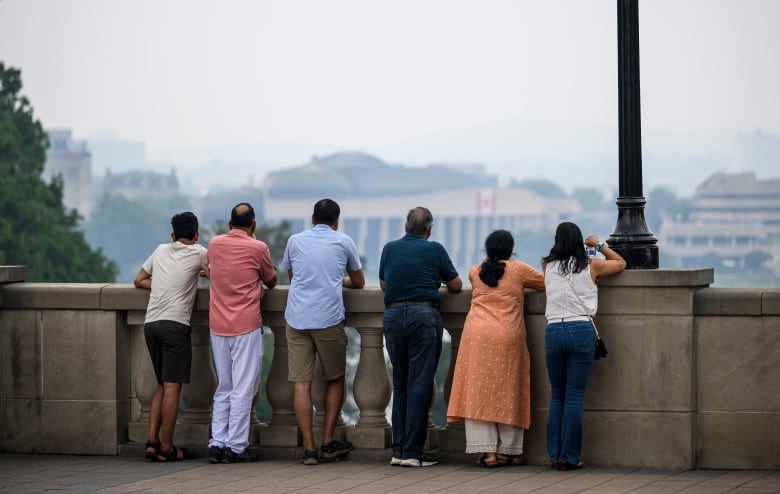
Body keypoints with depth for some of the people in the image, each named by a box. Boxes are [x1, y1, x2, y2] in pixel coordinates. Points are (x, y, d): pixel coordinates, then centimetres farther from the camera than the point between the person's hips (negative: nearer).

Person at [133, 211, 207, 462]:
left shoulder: (161, 250, 18)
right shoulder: (199, 253, 5)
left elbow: (139, 280, 26)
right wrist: (202, 273, 32)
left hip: (151, 323, 6)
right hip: (175, 324, -6)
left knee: (163, 385, 15)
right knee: (172, 386, -4)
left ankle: (152, 442, 8)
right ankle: (166, 448, -6)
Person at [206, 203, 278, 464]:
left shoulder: (214, 244, 6)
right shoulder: (258, 248, -6)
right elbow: (271, 282, 8)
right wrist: (269, 271, 29)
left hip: (218, 326, 5)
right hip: (246, 325, -5)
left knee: (223, 389, 12)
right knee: (243, 389, -1)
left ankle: (217, 444, 7)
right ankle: (236, 447, -2)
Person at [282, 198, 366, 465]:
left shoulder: (295, 241, 14)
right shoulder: (343, 242, 8)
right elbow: (358, 282, 19)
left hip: (297, 319, 2)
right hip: (329, 319, -2)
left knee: (301, 382, 0)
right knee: (335, 379, 14)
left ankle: (309, 448, -4)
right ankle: (328, 443, 13)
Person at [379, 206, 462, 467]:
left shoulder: (390, 248, 11)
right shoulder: (434, 250, 1)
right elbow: (456, 285, 9)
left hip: (393, 316, 4)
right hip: (424, 316, -4)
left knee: (400, 384, 13)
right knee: (420, 385, -3)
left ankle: (399, 449, 10)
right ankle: (412, 452, -7)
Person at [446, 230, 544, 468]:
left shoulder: (475, 272, 13)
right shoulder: (518, 270, 6)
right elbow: (547, 282, 16)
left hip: (477, 333, 2)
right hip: (507, 336, -2)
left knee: (479, 392, 1)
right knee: (507, 393, 6)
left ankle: (486, 451, -5)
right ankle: (507, 451, 10)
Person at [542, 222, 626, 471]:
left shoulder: (548, 266, 9)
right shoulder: (591, 266, 5)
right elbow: (620, 263, 22)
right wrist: (599, 245, 32)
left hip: (553, 331, 2)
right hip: (581, 331, -2)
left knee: (557, 396, 11)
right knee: (574, 397, -1)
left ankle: (555, 455, 9)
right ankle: (569, 457, -2)